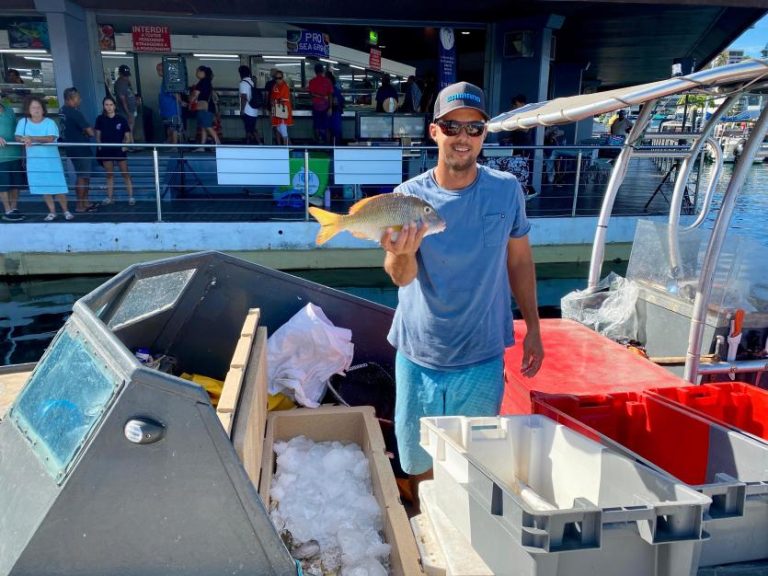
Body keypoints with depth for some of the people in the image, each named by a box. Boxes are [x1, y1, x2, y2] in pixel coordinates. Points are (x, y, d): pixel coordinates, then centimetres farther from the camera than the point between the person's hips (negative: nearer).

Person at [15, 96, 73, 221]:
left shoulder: (50, 122, -7)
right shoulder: (23, 122, 2)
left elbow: (50, 138, -22)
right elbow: (17, 137, -4)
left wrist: (32, 138, -29)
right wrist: (24, 140, -26)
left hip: (51, 159, -3)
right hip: (34, 160, 3)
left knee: (58, 186, -2)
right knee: (44, 187, 9)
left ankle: (66, 211, 13)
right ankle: (52, 212, 19)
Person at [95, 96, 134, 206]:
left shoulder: (121, 119, -3)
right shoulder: (100, 119, 2)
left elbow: (127, 136, 2)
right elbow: (98, 135, 9)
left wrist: (124, 146, -8)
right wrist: (100, 146, 0)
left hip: (119, 150, -2)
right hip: (106, 150, 2)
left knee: (125, 174, -1)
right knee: (109, 175, 10)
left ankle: (131, 197, 3)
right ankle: (109, 197, 16)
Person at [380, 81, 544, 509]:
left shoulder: (506, 190, -6)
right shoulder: (410, 195, -10)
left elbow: (519, 260, 5)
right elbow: (401, 277, -21)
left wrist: (533, 328, 6)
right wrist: (401, 253, -44)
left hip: (483, 357, 0)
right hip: (420, 356, 0)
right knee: (420, 459, 17)